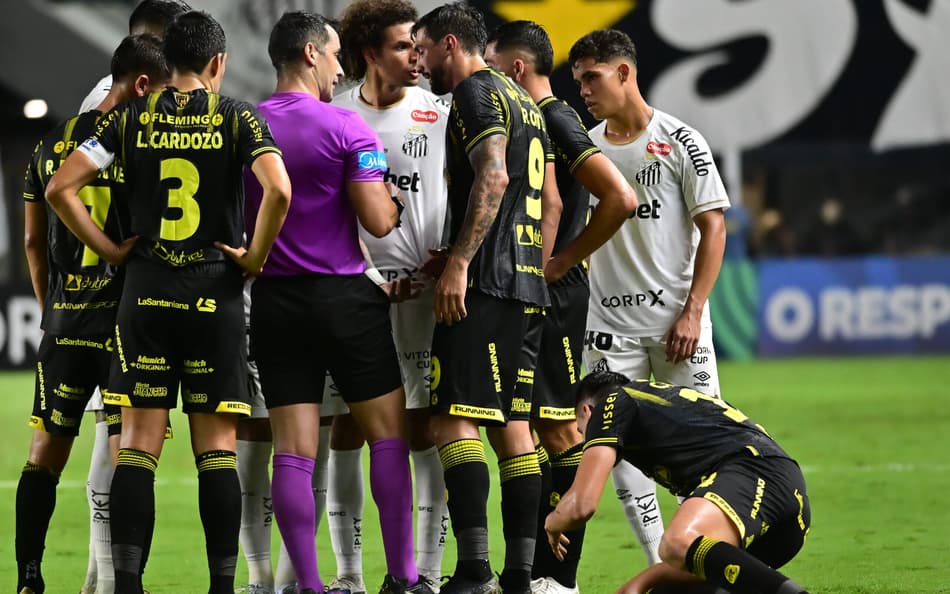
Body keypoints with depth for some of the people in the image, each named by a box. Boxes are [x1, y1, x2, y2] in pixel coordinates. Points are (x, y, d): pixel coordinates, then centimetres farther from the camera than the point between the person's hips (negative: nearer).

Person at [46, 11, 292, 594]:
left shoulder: (133, 118, 4)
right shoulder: (237, 118, -1)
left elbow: (60, 187, -2)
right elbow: (279, 190, -18)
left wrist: (110, 250, 5)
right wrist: (255, 256, -4)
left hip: (146, 290, 1)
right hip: (215, 293, -1)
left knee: (138, 442, 2)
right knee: (217, 446, 2)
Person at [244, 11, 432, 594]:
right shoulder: (346, 128, -9)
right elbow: (379, 220, -12)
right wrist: (402, 200, 8)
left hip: (272, 300, 4)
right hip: (344, 296, -4)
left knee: (293, 452, 1)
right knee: (388, 432, 8)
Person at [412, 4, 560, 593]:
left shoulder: (476, 93, -6)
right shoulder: (526, 103, 23)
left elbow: (492, 178, -21)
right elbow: (551, 204, 24)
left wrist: (459, 261, -24)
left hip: (484, 280, -10)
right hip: (523, 283, 10)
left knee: (454, 418, -13)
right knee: (512, 425, 9)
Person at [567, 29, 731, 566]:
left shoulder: (681, 142, -3)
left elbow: (713, 227, -4)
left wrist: (692, 311, -11)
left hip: (676, 320, -4)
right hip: (610, 325, 4)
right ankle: (661, 565, 2)